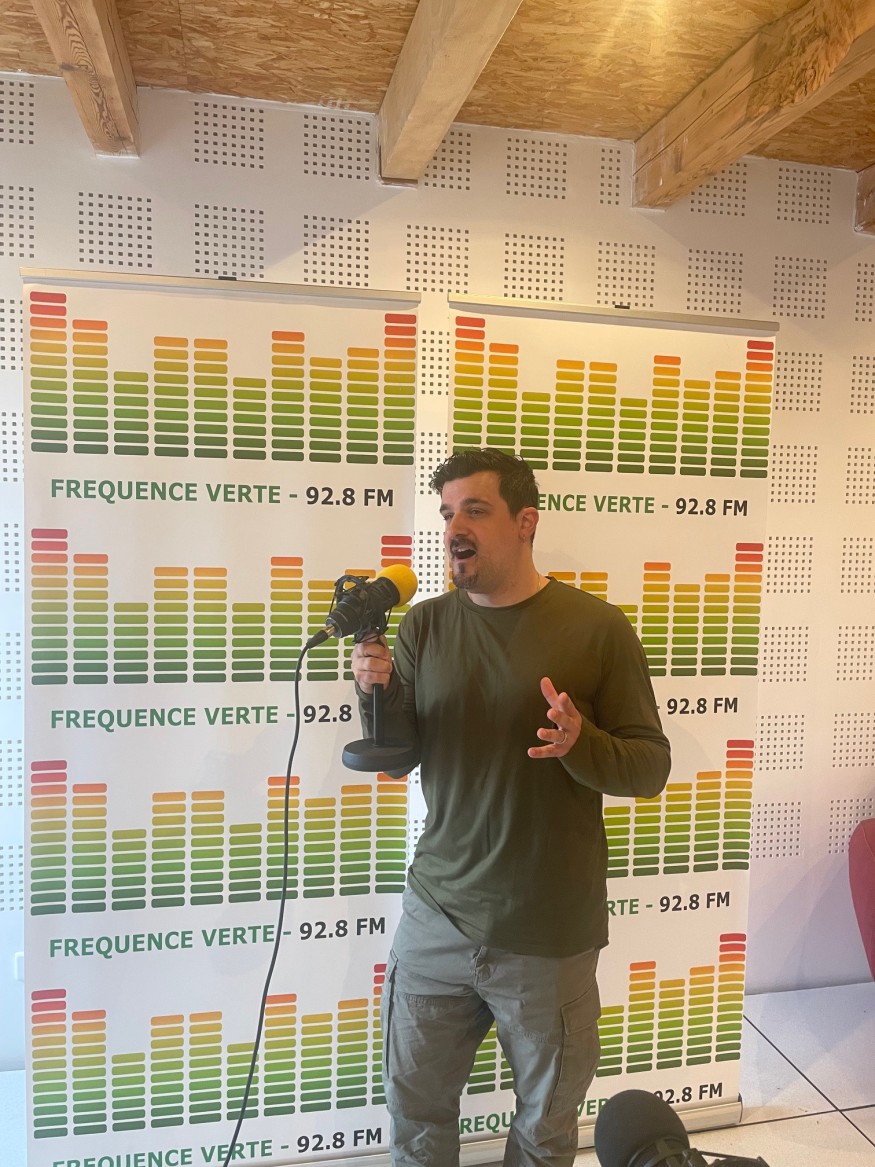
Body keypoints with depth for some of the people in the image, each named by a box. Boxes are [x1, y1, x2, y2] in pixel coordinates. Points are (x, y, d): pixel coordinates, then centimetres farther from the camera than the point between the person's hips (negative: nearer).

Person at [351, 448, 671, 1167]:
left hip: (551, 935, -2)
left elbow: (650, 766, -8)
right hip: (436, 918, 3)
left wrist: (580, 744, -28)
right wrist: (376, 693, -20)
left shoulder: (596, 628, -11)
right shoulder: (424, 626, -1)